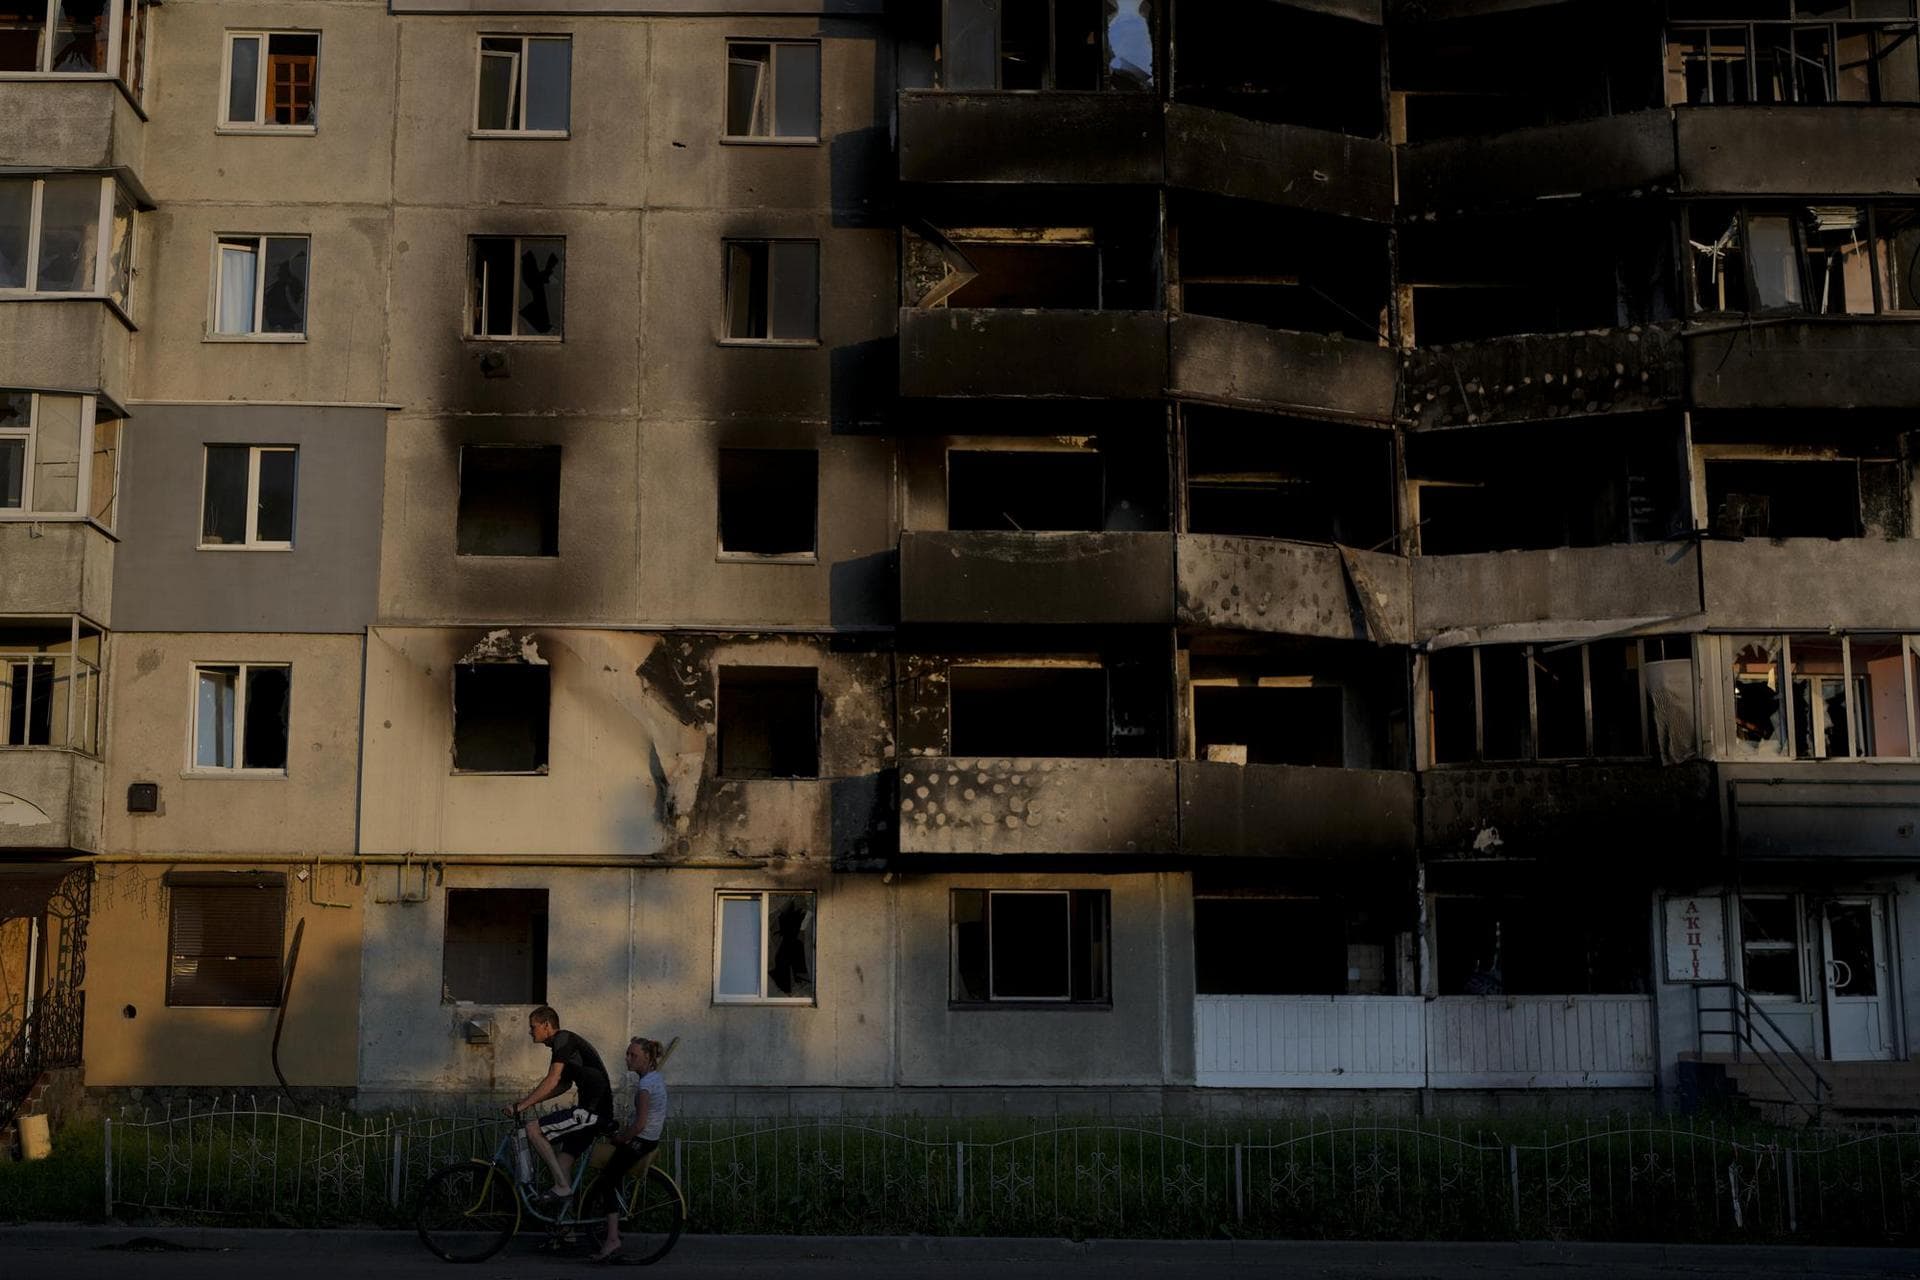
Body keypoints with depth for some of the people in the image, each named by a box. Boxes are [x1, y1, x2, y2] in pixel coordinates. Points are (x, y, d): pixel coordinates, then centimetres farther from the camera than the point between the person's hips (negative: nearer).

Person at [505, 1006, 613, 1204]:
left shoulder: (563, 1039, -9)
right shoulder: (567, 1042, 21)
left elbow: (552, 1081, -17)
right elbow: (565, 1084, 29)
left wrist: (521, 1105, -14)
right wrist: (531, 1101, 23)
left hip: (592, 1111, -10)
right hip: (599, 1113, 10)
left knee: (533, 1129, -12)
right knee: (562, 1165, 12)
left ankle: (562, 1186, -11)